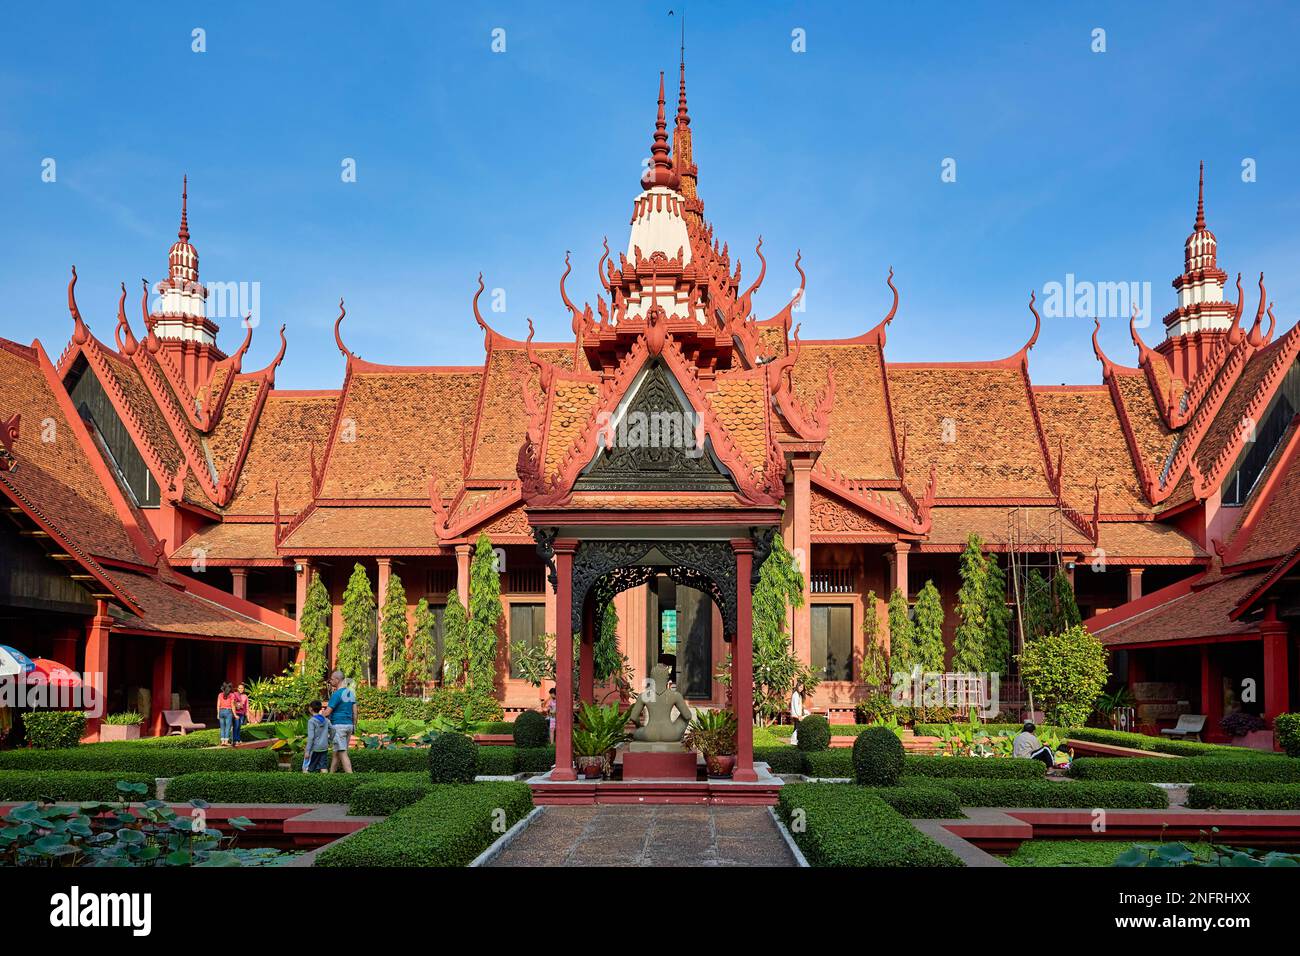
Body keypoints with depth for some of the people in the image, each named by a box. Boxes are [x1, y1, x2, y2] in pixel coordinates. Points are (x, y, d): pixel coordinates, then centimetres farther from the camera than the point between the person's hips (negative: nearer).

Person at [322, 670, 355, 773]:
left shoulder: (337, 694, -14)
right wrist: (353, 724, 19)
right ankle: (331, 773, 19)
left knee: (342, 753, -9)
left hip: (338, 725, -8)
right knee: (336, 752, 14)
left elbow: (327, 712, -13)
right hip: (349, 725, 8)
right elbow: (355, 709, 13)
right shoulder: (351, 692, 11)